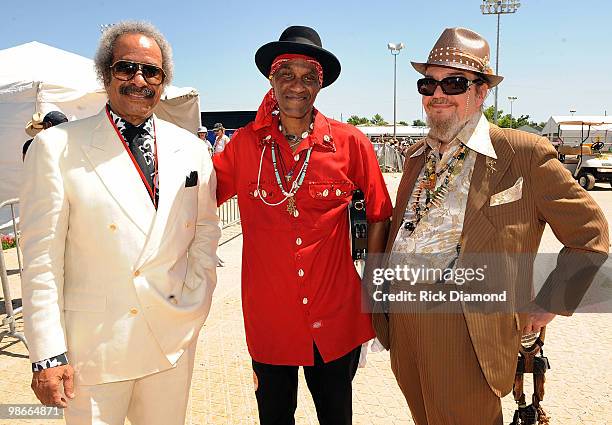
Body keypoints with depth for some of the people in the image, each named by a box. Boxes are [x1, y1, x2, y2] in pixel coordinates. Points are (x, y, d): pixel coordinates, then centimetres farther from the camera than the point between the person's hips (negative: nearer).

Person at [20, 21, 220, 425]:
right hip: (93, 344, -2)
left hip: (174, 338, 3)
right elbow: (42, 259, -8)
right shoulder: (57, 147, -7)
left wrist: (195, 301, 2)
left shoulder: (191, 148, 3)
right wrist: (47, 356, -8)